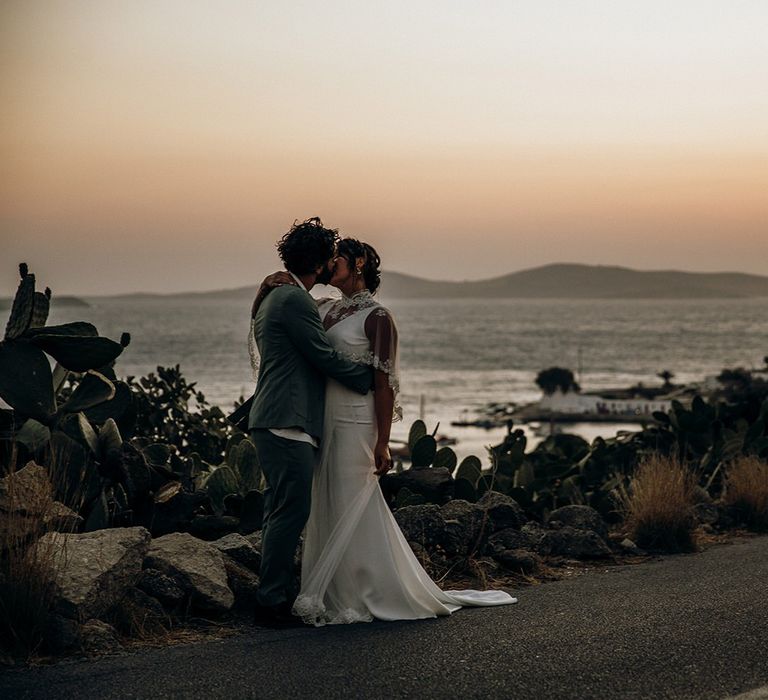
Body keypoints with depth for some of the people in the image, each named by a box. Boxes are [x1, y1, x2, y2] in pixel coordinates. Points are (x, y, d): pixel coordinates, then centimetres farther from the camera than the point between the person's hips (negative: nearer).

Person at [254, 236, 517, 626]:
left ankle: (352, 600, 5)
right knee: (329, 509, 10)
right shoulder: (324, 309, 11)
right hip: (326, 422, 7)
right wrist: (268, 286, 0)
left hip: (355, 423, -7)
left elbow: (384, 382, -12)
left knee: (348, 509, -3)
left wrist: (383, 443, -16)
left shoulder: (377, 316, -8)